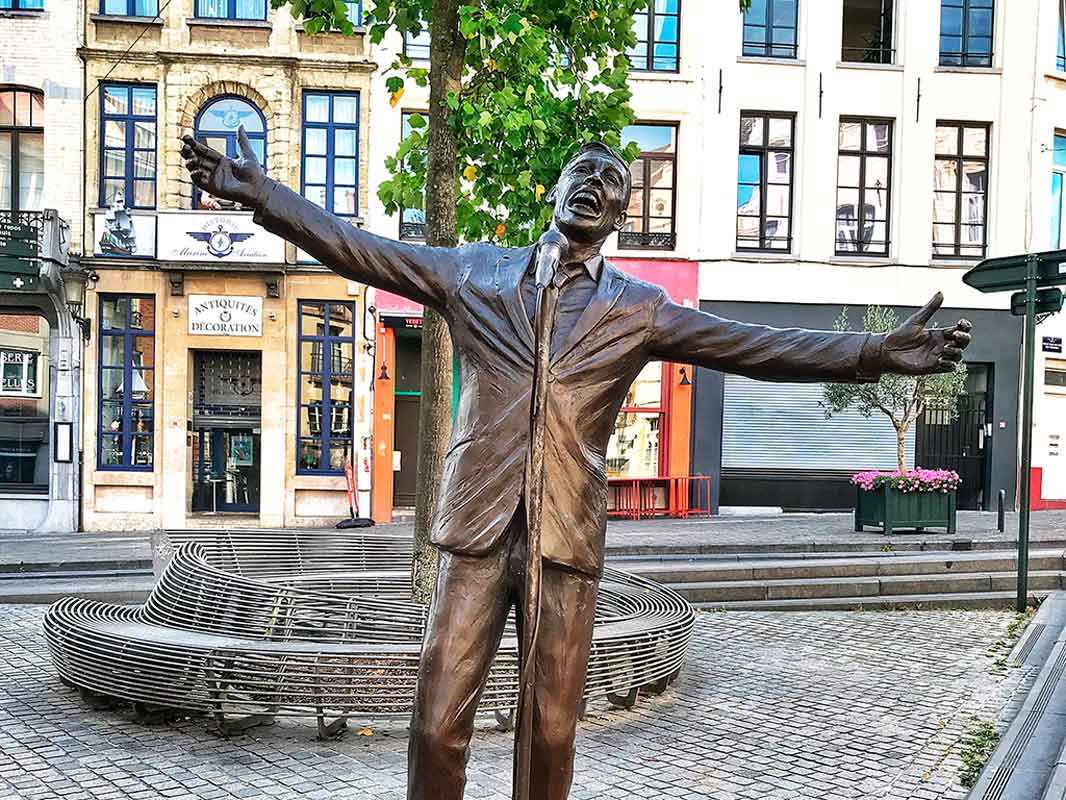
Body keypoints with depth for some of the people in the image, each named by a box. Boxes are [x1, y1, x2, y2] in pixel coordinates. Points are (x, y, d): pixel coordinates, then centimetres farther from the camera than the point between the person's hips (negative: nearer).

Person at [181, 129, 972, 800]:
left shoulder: (640, 310, 8)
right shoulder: (476, 271, 10)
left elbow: (759, 346, 0)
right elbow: (357, 248, 9)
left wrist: (878, 352, -10)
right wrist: (261, 193, 1)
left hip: (569, 537, 0)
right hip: (477, 527, 0)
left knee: (552, 734, 6)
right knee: (438, 725, 0)